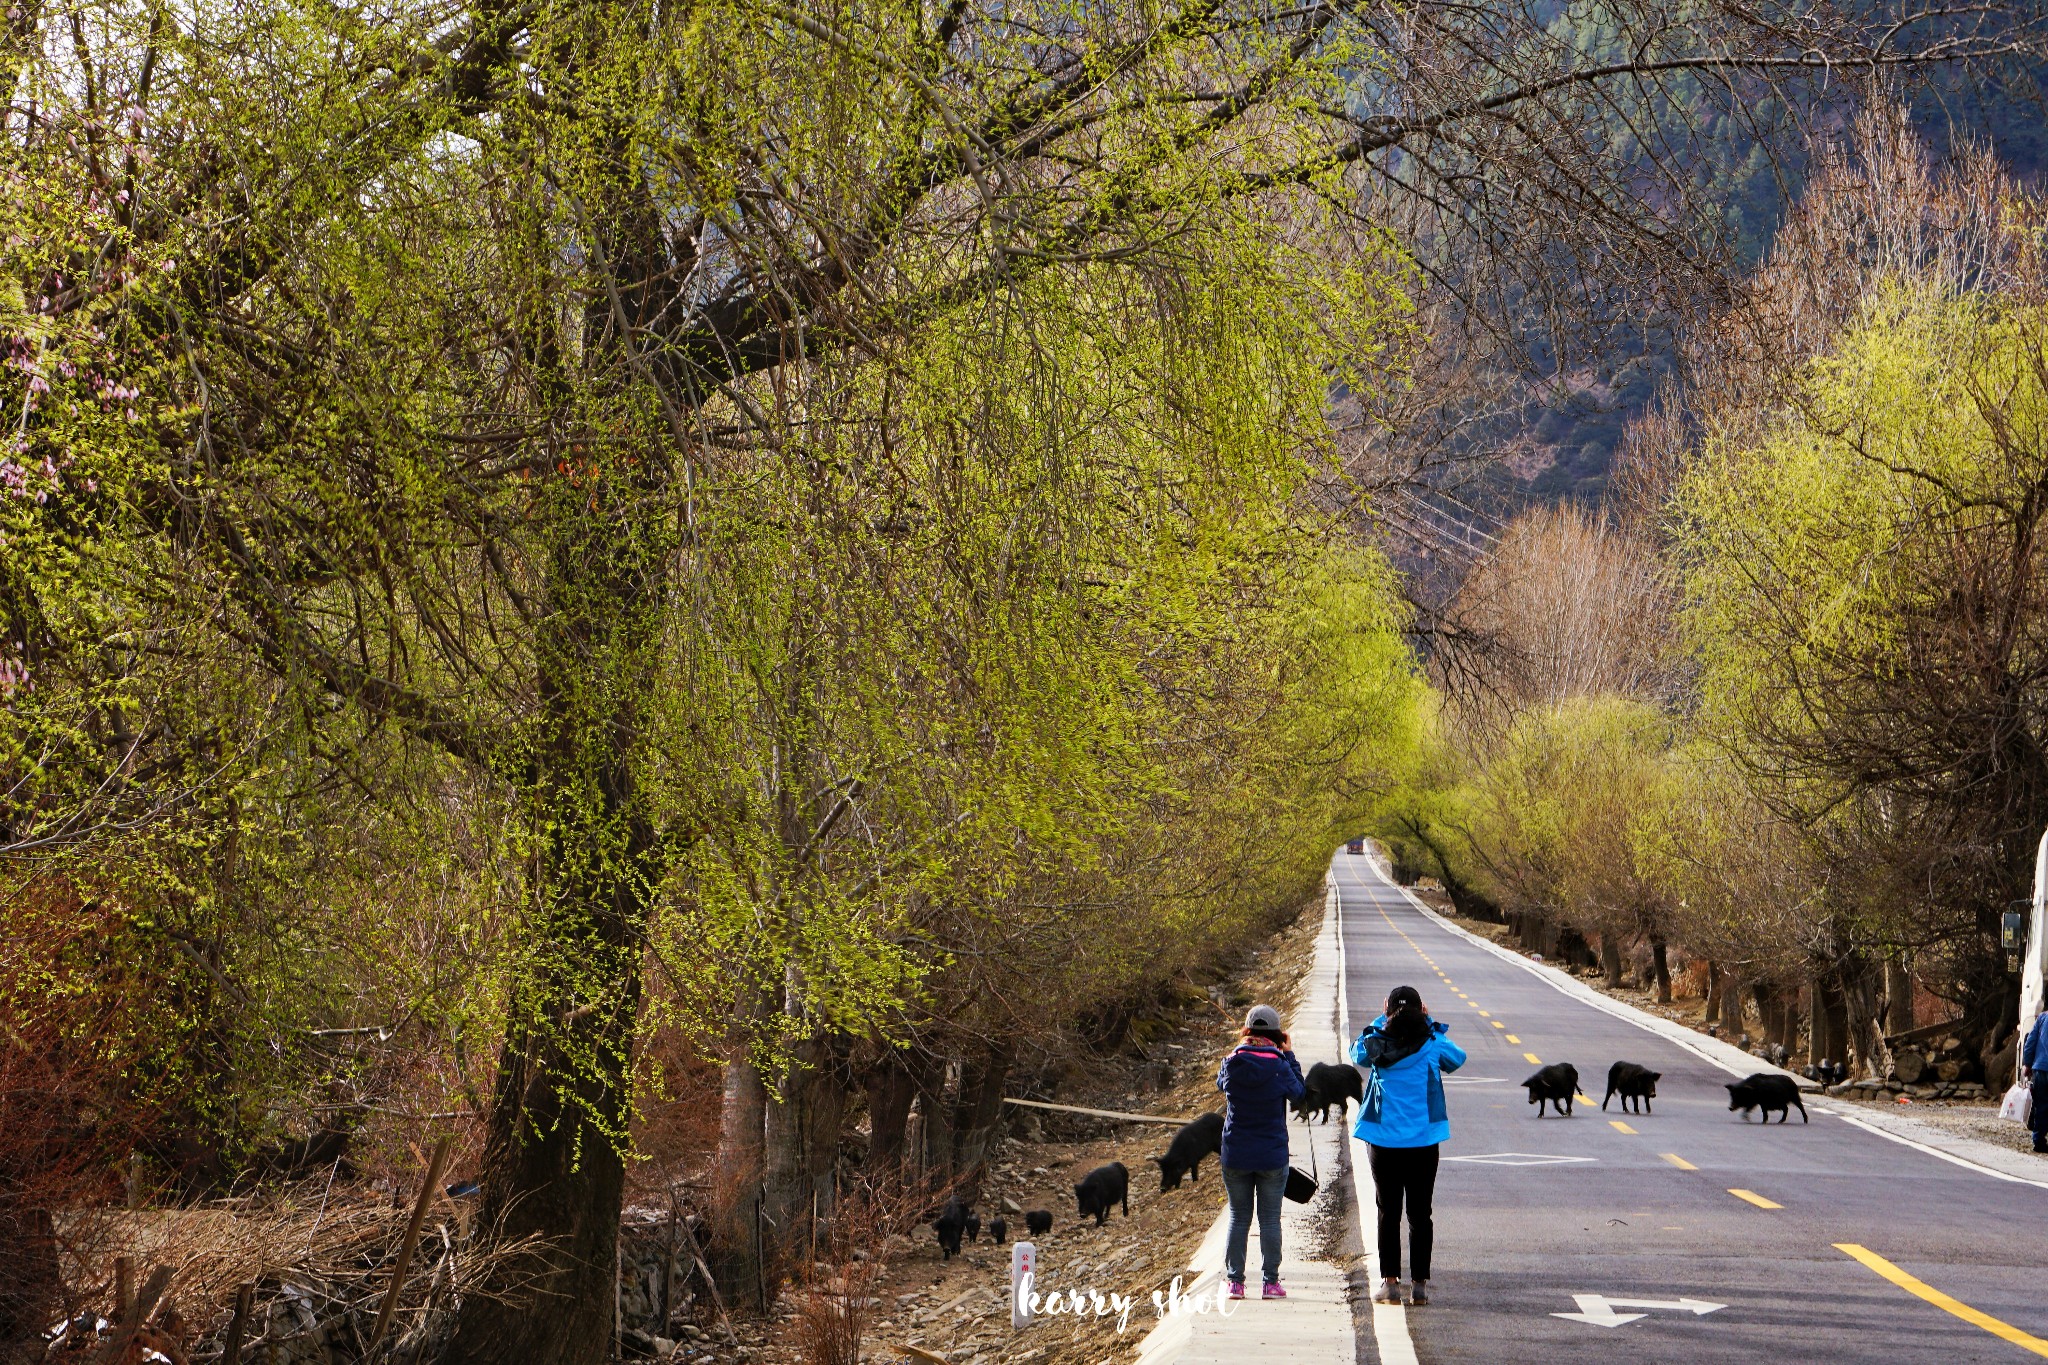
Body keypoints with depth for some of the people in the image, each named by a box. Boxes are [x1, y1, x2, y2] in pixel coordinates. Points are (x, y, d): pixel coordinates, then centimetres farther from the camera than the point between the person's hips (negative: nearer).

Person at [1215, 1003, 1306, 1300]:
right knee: (1270, 1218, 6)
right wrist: (1289, 1056, 10)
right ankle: (1271, 1282, 7)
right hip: (1272, 1156, -1)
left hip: (1235, 1156, 2)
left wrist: (1242, 1050, 15)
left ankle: (1235, 1281, 9)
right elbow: (1299, 1091, 6)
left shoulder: (1232, 1063, -7)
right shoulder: (1279, 1066, -12)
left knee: (1238, 1217, 10)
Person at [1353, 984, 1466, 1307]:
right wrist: (1432, 1024, 13)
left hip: (1383, 1140, 0)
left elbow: (1356, 1052, 17)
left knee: (1388, 1213, 8)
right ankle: (1420, 1284, 6)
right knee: (1420, 1214, 6)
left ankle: (1390, 1281, 6)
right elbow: (1457, 1059, 14)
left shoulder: (1377, 1045, -5)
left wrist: (1380, 1022, 15)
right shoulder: (1432, 1046, -6)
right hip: (1423, 1142, 0)